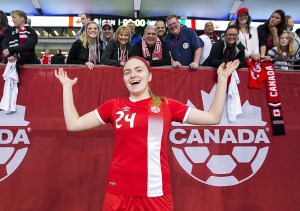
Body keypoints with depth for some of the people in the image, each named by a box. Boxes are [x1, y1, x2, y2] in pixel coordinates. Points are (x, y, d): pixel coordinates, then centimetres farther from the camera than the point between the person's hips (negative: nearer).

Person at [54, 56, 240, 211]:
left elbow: (213, 117, 3)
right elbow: (73, 124, 5)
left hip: (155, 192, 0)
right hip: (119, 191, 1)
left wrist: (222, 79, 3)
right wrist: (67, 86, 8)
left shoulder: (167, 105, 2)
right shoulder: (114, 106, 4)